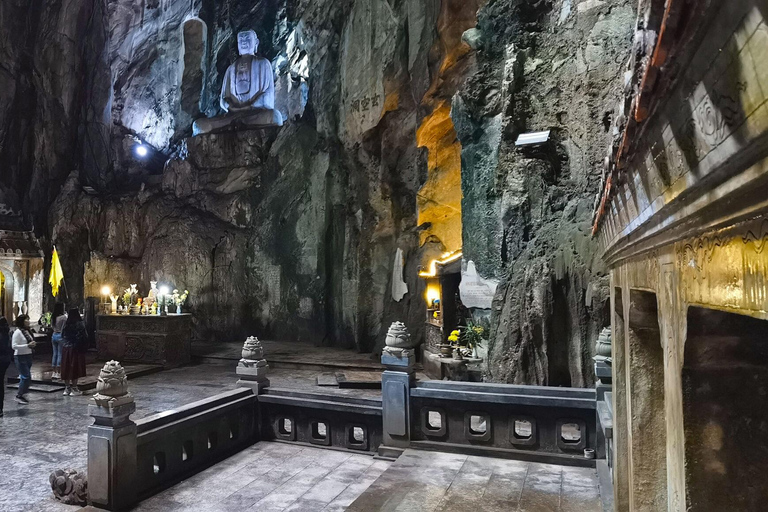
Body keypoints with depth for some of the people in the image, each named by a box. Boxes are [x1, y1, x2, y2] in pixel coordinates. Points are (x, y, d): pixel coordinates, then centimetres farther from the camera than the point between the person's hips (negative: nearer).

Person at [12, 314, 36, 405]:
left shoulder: (27, 331, 9)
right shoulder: (17, 332, -13)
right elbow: (14, 346, -18)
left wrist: (32, 344, 3)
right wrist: (28, 345, -22)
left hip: (28, 356, 8)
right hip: (20, 357, -8)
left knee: (26, 377, 11)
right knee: (26, 377, -8)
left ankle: (22, 395, 21)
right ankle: (19, 396, 3)